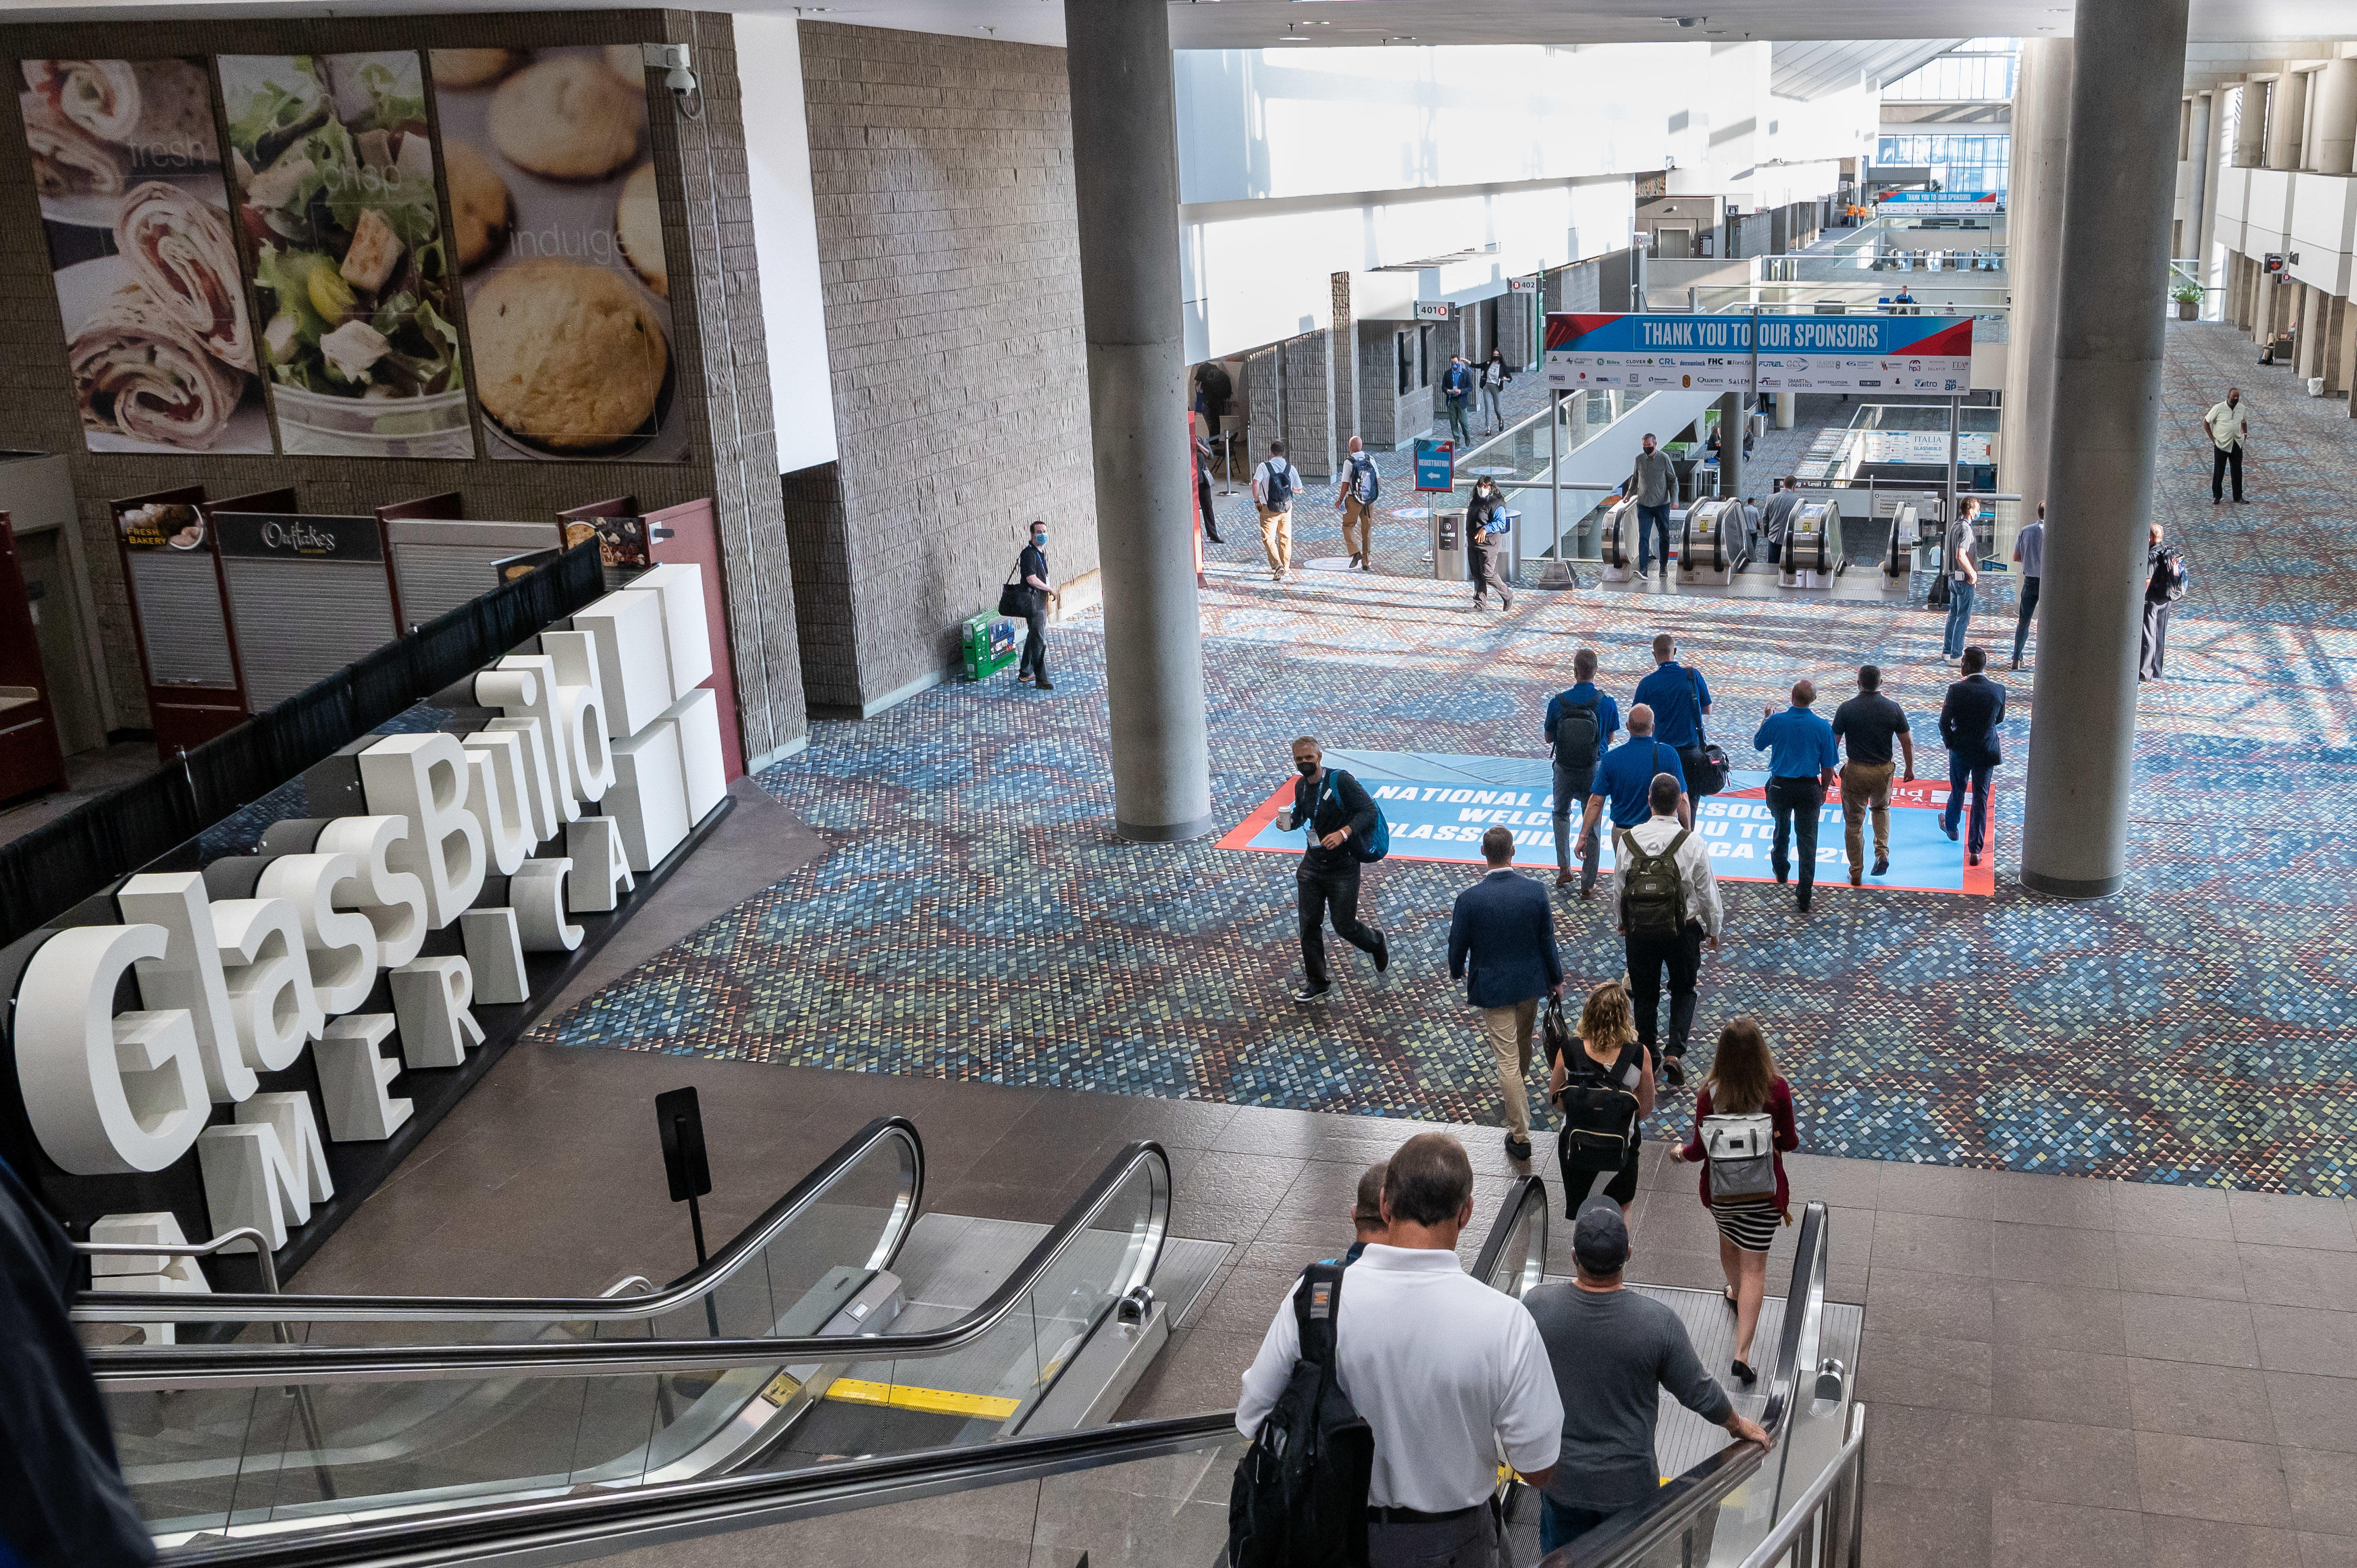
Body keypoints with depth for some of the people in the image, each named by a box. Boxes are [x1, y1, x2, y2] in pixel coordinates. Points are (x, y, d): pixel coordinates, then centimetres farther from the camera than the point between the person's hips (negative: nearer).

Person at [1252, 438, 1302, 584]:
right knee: (1286, 538, 14)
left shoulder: (1264, 467, -8)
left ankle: (1277, 565, -17)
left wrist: (1256, 500, -9)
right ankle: (1285, 568, 22)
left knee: (1268, 538, 3)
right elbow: (1299, 490, 7)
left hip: (1269, 509, -3)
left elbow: (1256, 483, -22)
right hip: (1287, 507, 3)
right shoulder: (1291, 468, 1)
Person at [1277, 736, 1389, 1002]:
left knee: (1344, 926, 2)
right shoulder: (1301, 785, 4)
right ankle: (1317, 983, 19)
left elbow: (1368, 811, -21)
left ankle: (1377, 943, 36)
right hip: (1312, 864, 6)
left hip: (1342, 867, -6)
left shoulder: (1341, 780, -17)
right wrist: (1289, 822, -2)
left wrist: (1343, 833, -35)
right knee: (1309, 923, 4)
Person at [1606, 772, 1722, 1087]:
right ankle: (1674, 1052, 2)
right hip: (1683, 930, -1)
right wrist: (1713, 928, 9)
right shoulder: (1691, 843, -17)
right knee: (1683, 990, 18)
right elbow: (1707, 891, -7)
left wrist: (1620, 922, 16)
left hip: (1639, 928, 1)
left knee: (1645, 993, 17)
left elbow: (1618, 887, -2)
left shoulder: (1628, 839, -12)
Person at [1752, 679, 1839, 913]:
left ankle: (1781, 870, 49)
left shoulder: (1776, 721, -11)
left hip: (1780, 786, 1)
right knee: (1808, 840, 3)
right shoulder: (1823, 727, -10)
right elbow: (1828, 766, -4)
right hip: (1809, 789, -1)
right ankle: (1804, 898, 0)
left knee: (1782, 830, 26)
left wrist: (1766, 717, 22)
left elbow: (1758, 744, 9)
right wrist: (1823, 791, 12)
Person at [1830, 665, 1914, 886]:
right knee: (1881, 808, 29)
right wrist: (1910, 769, 14)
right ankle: (1882, 853, 11)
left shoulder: (1846, 709, -11)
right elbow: (1908, 742, -1)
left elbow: (1833, 742, -5)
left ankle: (1856, 874, 14)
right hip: (1883, 771, 2)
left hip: (1855, 771, -2)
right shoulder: (1893, 709, -6)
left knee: (1854, 822, 9)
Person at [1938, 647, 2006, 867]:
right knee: (1981, 798, 7)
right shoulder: (1998, 690, -9)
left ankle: (1950, 826, 48)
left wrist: (1950, 743, 1)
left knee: (1958, 790, 23)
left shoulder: (1957, 690, -19)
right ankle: (1976, 850, 6)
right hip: (1987, 752, 1)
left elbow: (1945, 723, -16)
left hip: (1961, 750, -1)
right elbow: (1999, 719, 7)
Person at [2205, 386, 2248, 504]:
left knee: (2237, 471, 7)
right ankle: (2216, 496, 13)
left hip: (2237, 444, 4)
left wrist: (2245, 434, 10)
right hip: (2221, 444, -4)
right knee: (2219, 471, 3)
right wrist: (2212, 438, -7)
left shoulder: (2242, 409, 3)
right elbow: (2206, 422, -4)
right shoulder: (2218, 408, -11)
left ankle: (2238, 497, 15)